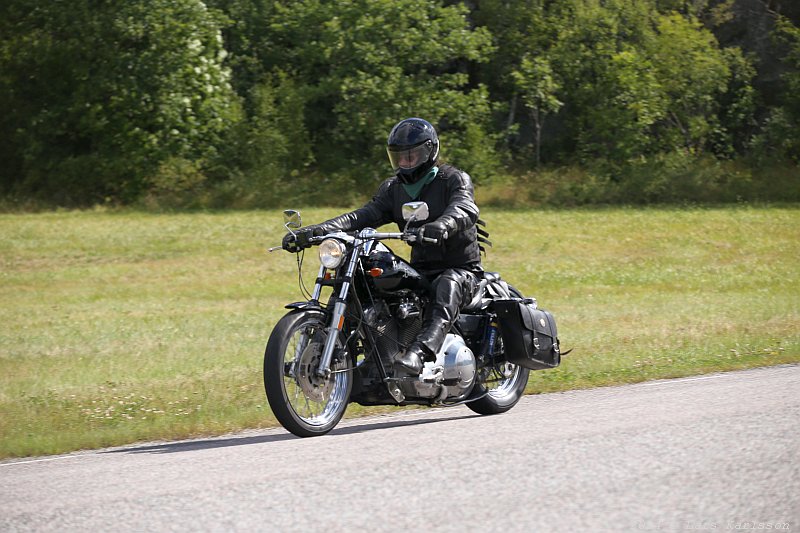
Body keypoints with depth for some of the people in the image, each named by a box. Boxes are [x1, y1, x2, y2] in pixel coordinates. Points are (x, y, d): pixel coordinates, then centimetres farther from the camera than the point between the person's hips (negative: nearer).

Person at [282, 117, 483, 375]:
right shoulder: (394, 189, 12)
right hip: (420, 270, 6)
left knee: (446, 288, -40)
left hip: (461, 269, -6)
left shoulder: (454, 179, -5)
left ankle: (418, 353, -60)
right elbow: (362, 217, -1)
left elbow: (466, 208, -27)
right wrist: (313, 232, -18)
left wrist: (444, 224, -53)